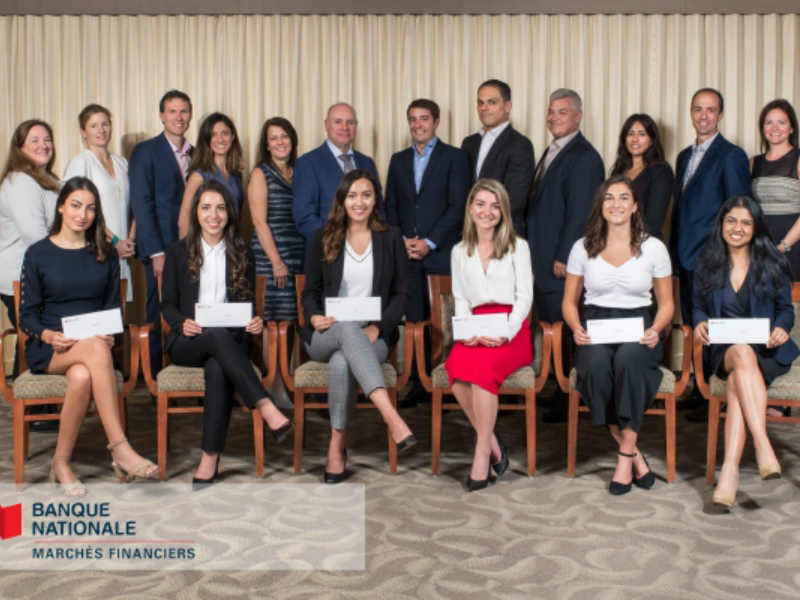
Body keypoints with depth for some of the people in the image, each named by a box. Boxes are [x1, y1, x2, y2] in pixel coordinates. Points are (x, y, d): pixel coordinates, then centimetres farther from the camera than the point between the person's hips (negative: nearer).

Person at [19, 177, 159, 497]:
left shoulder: (106, 254, 13)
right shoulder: (38, 254, 6)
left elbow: (113, 307, 13)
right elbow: (27, 315, 3)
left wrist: (109, 333, -10)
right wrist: (49, 335, -18)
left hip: (93, 346, 2)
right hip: (49, 349, -2)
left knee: (81, 377, -37)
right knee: (95, 348, -38)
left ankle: (61, 463, -23)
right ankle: (120, 449, -41)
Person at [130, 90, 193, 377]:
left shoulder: (196, 155, 14)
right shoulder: (145, 151, 1)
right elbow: (142, 204, -6)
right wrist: (156, 252, -12)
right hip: (162, 249, -4)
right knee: (158, 318, 1)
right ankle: (155, 376, 10)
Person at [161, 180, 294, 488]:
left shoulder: (242, 254, 14)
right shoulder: (178, 252, 10)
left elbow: (248, 302, 13)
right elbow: (167, 304, 8)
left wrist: (255, 321, -11)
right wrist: (182, 323, -15)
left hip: (230, 340, 1)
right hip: (188, 341, 0)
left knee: (218, 368, -36)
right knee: (218, 336, -37)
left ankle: (210, 458, -35)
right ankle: (267, 409, -44)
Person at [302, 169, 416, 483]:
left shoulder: (391, 238, 10)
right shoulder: (324, 238, 11)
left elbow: (401, 294, 6)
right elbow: (310, 291, 12)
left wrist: (377, 327, -11)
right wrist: (314, 317, -11)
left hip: (373, 337, 0)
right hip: (325, 337, 1)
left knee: (341, 363, -36)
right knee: (348, 327, -37)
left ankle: (337, 446, -22)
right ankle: (392, 417, -47)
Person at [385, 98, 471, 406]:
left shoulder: (455, 157, 3)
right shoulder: (398, 160, 17)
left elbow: (458, 207, -5)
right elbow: (390, 207, 15)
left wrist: (429, 242, -11)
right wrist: (402, 240, -1)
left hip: (442, 254, -4)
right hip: (407, 254, 4)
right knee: (415, 320, 4)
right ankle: (420, 382, 12)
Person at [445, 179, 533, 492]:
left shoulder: (518, 246, 10)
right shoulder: (459, 252, 19)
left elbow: (524, 296, 2)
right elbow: (460, 301, 12)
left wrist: (506, 333, -15)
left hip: (512, 331, -2)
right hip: (475, 332, 3)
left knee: (480, 365, -34)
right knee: (455, 365, -32)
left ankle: (482, 453, -25)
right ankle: (494, 444, -19)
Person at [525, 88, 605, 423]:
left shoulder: (583, 157, -11)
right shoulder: (551, 153, 18)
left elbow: (580, 213, -17)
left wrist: (564, 258, -19)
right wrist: (536, 254, 16)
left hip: (565, 265, -9)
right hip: (545, 263, 9)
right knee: (551, 330, 12)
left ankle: (566, 404, 8)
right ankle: (556, 393, 21)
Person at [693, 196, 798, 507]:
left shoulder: (773, 262, 11)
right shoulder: (707, 262, 13)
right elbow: (699, 307, 15)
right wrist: (700, 324, -9)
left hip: (766, 349, 0)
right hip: (722, 350, 0)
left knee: (737, 383, -35)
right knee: (742, 354, -38)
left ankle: (730, 471, -45)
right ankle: (763, 446, -47)